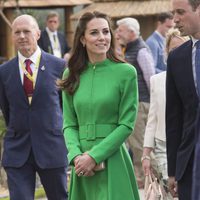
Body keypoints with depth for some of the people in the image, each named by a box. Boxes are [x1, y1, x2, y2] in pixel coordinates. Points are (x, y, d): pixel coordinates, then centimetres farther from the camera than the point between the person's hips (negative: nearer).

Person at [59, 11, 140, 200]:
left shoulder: (126, 72, -3)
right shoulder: (72, 76, 8)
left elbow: (127, 124, -6)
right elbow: (69, 124, 8)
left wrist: (94, 156, -12)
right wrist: (76, 156, -10)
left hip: (113, 161, -3)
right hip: (82, 165, 3)